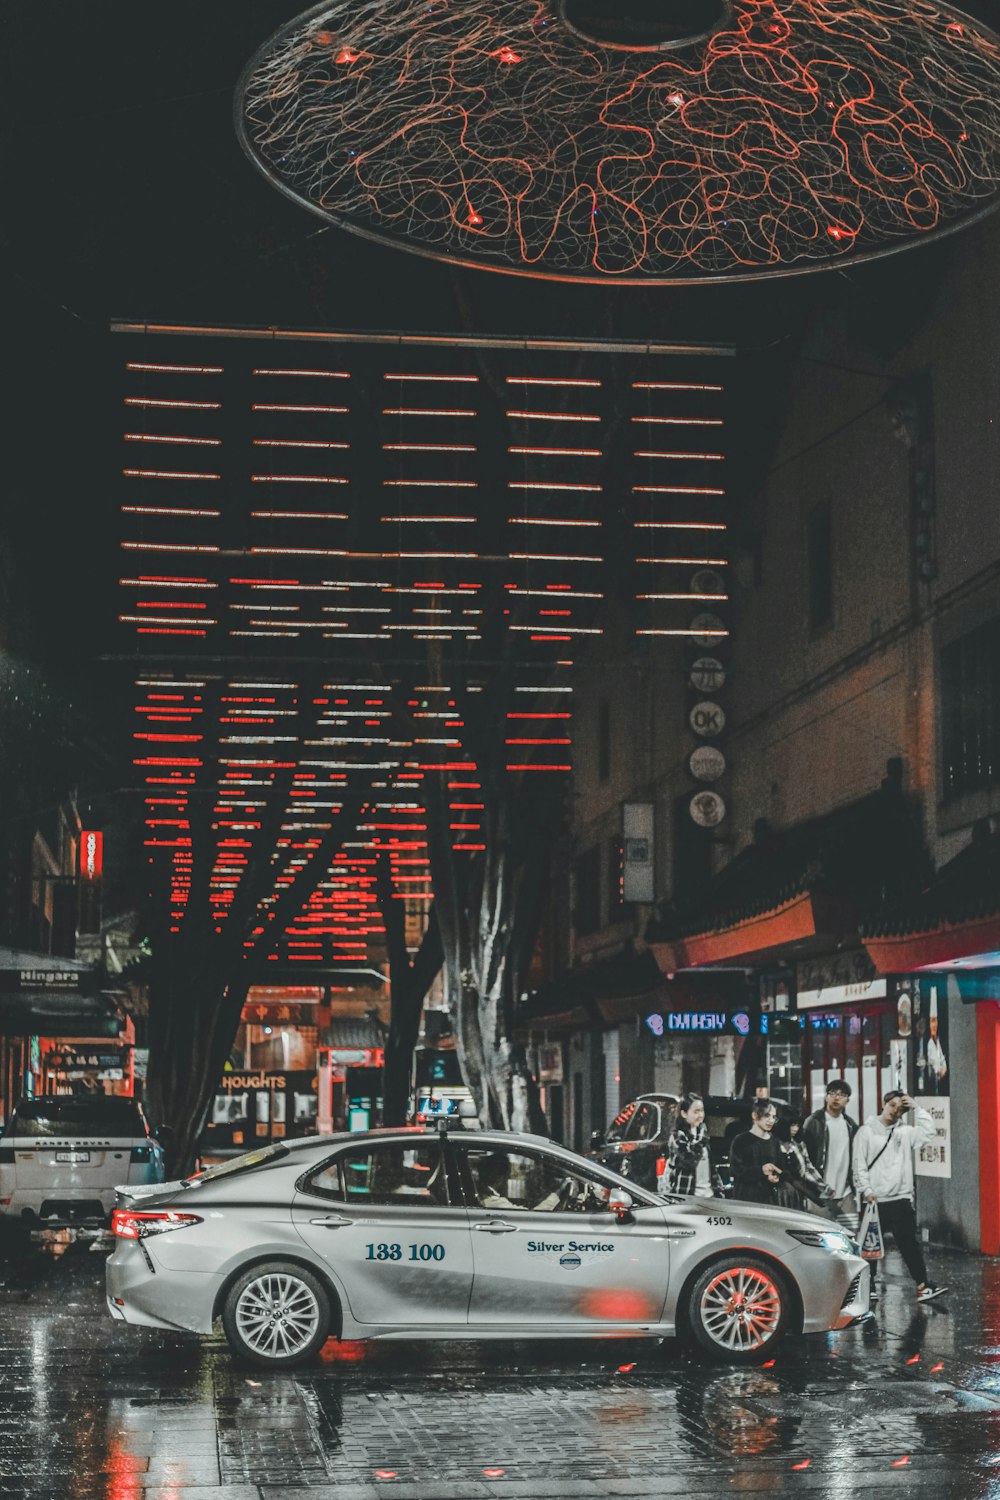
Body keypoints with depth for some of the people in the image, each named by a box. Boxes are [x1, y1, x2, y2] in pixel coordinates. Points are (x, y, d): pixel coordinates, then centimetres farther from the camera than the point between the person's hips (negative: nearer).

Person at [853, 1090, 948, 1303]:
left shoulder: (905, 1132, 11)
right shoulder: (867, 1131, -1)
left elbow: (928, 1132, 0)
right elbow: (859, 1165, -4)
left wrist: (915, 1108, 0)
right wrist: (866, 1190, -14)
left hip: (901, 1198, 3)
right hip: (874, 1199, -3)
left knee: (909, 1242, -2)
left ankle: (923, 1286, -6)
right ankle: (869, 1286, 16)